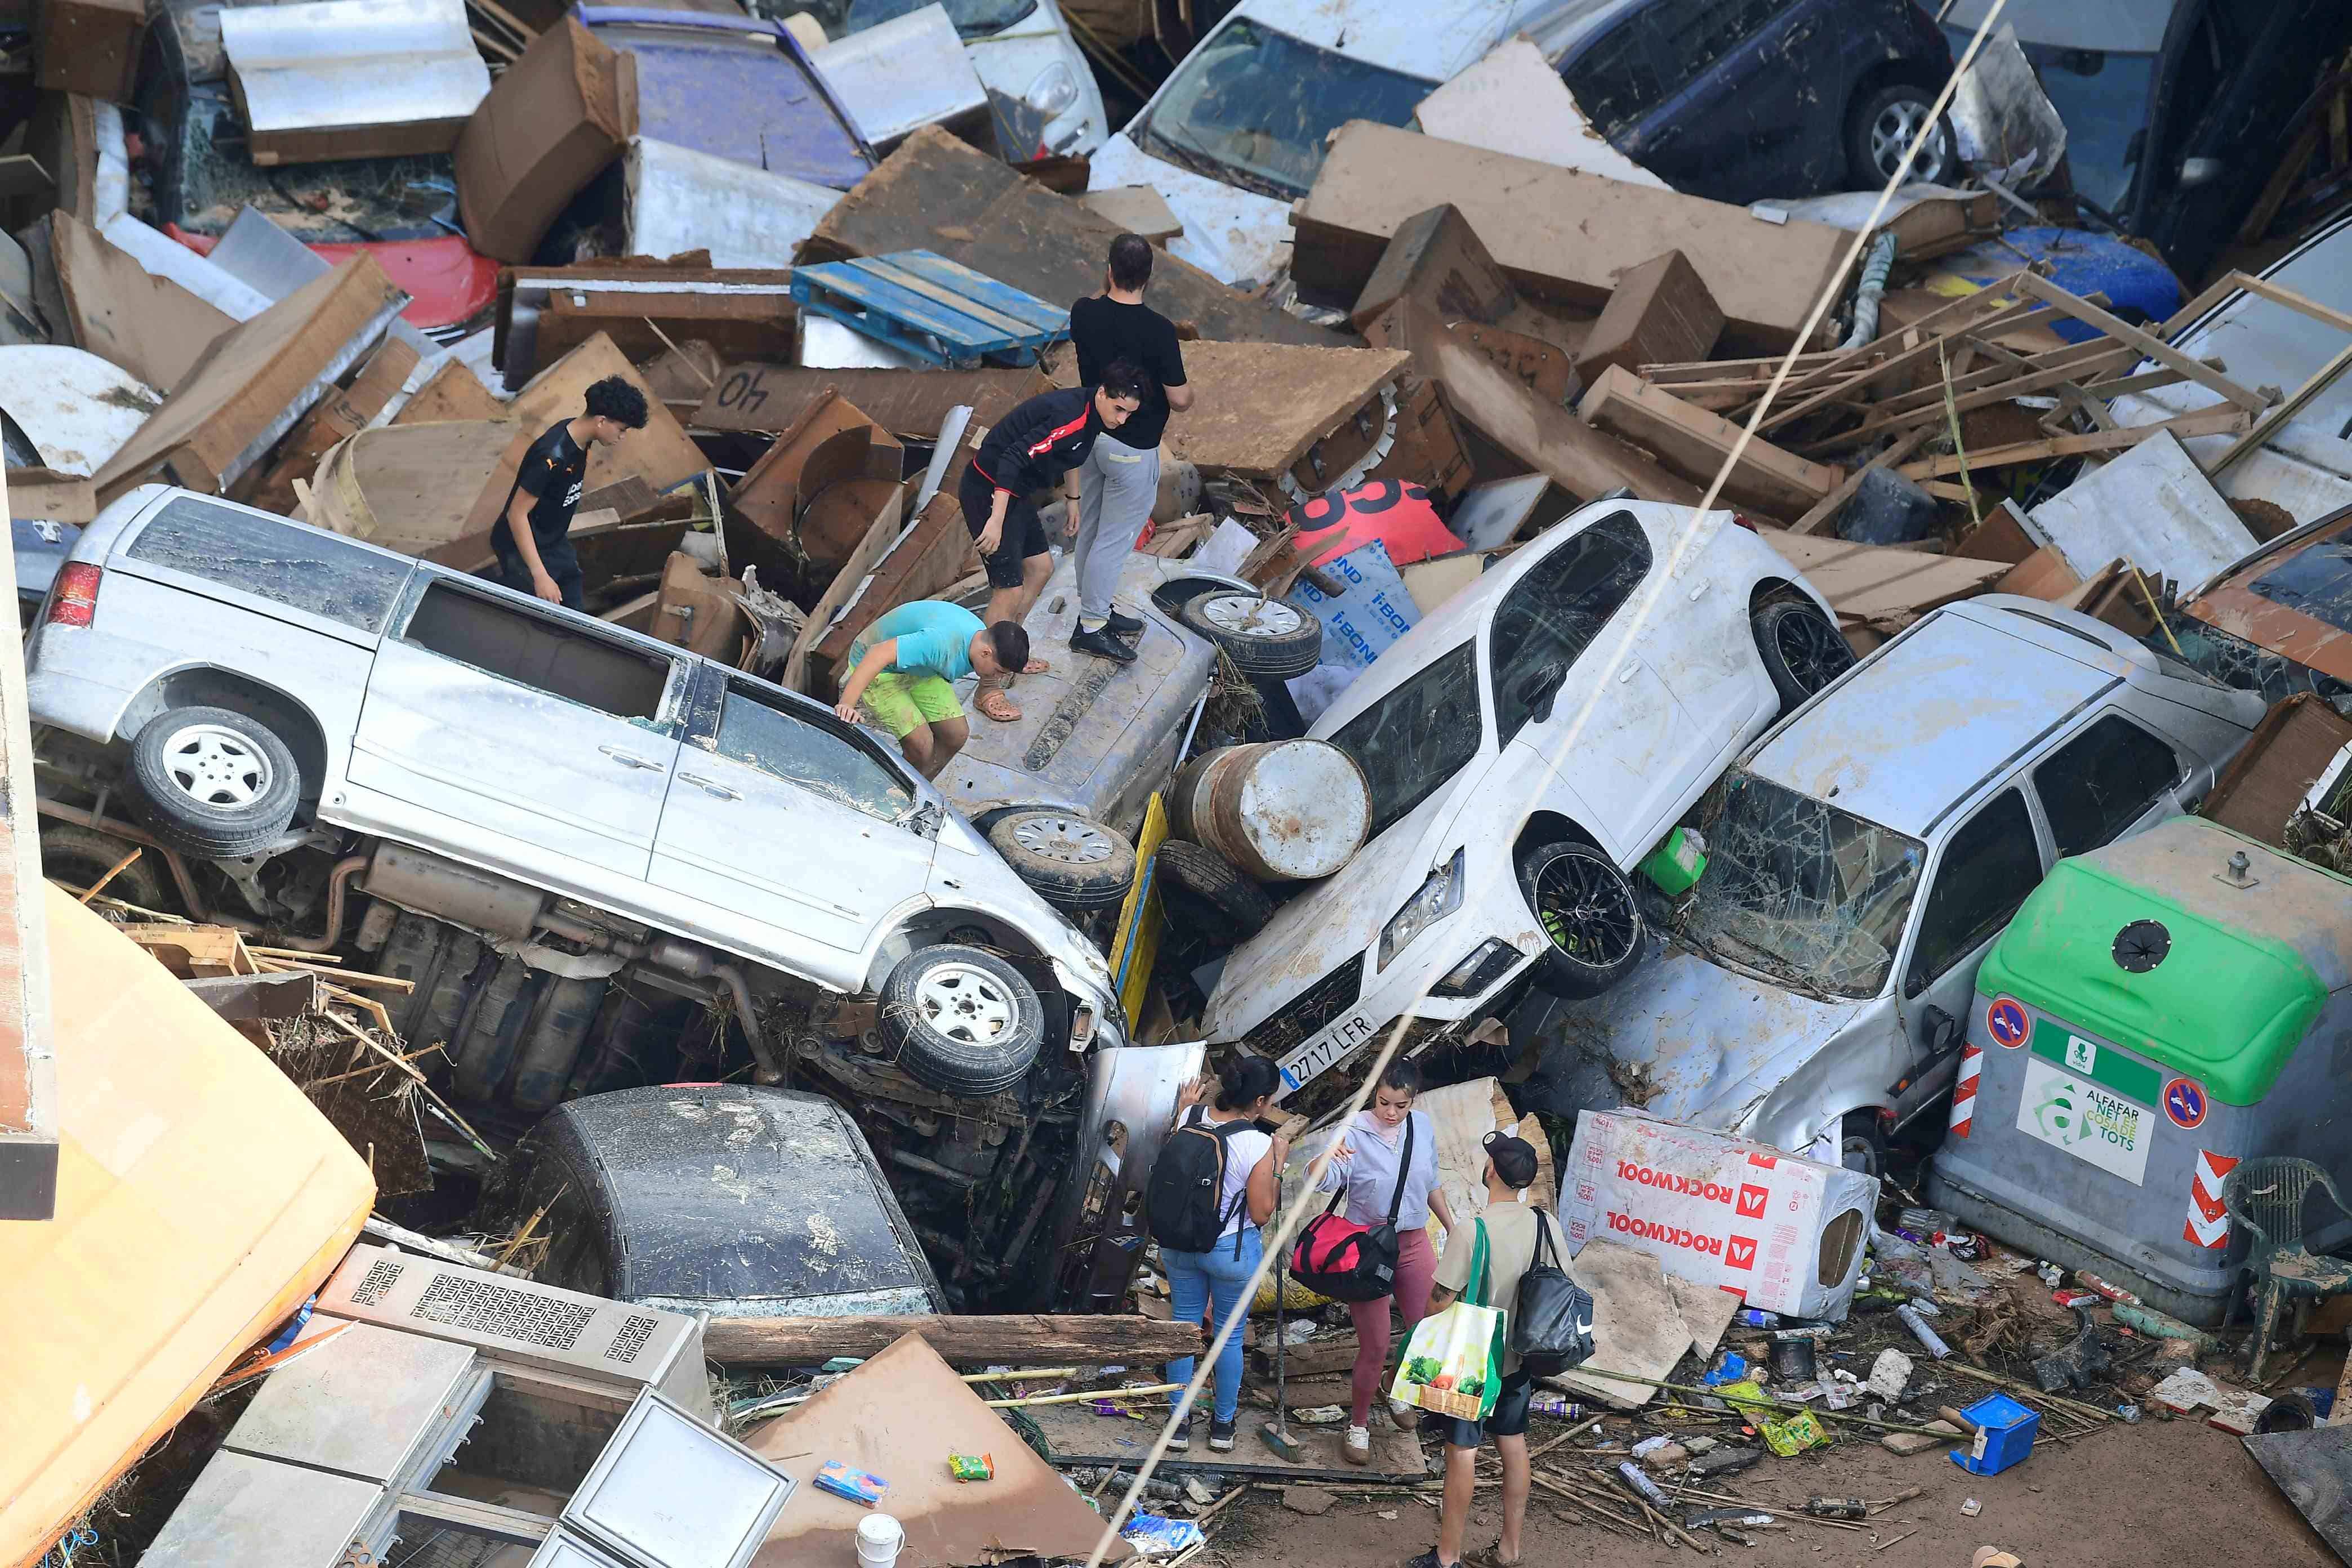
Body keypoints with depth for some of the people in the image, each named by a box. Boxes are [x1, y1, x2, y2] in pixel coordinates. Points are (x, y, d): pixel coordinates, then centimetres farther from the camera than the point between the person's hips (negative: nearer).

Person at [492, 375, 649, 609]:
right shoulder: (552, 456, -31)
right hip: (524, 549, -9)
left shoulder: (580, 438, -3)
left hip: (556, 543, 9)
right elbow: (517, 515, -28)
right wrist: (540, 575, -30)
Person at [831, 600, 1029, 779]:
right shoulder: (942, 642, -40)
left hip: (920, 668, 9)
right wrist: (847, 704, -53)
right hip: (879, 669, -8)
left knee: (957, 735, 1)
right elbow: (879, 654, -46)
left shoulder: (981, 638, -9)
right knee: (921, 746, -19)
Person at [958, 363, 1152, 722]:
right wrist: (996, 520, -33)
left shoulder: (1088, 413, 5)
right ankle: (989, 691, -1)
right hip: (988, 493, -11)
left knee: (1040, 567, 22)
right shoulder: (1071, 417, -27)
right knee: (1010, 591, -10)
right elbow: (1013, 458, -32)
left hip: (1014, 494, 11)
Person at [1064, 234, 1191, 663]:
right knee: (1115, 539, 4)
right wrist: (1188, 398, 4)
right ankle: (1090, 627, 10)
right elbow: (1179, 399, -18)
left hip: (1091, 433, 7)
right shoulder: (1159, 331, -24)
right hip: (1133, 448, -7)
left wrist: (1106, 285, 8)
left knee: (1090, 529, 19)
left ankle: (1098, 609, 34)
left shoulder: (1084, 314, -8)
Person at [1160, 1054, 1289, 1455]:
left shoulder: (1191, 1117, -12)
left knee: (1183, 1325, 19)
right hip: (1233, 1251, -4)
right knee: (1230, 1337, 16)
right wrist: (1276, 1163, -8)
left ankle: (1179, 1422, 30)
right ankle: (1223, 1425, 31)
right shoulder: (1258, 1145, -25)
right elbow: (1261, 1214, -15)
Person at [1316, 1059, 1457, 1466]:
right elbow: (1322, 1182, -34)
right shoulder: (1355, 1133, -20)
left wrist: (1453, 1228, 18)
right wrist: (1328, 1157, -56)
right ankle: (1359, 1425, 18)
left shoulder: (1423, 1126, -4)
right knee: (1374, 1345, -2)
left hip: (1414, 1243, 5)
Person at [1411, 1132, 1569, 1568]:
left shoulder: (1470, 1231, -23)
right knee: (1513, 1445, 16)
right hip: (1520, 1358, 5)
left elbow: (1441, 1302, -19)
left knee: (1462, 1452, 4)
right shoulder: (1546, 1226, -7)